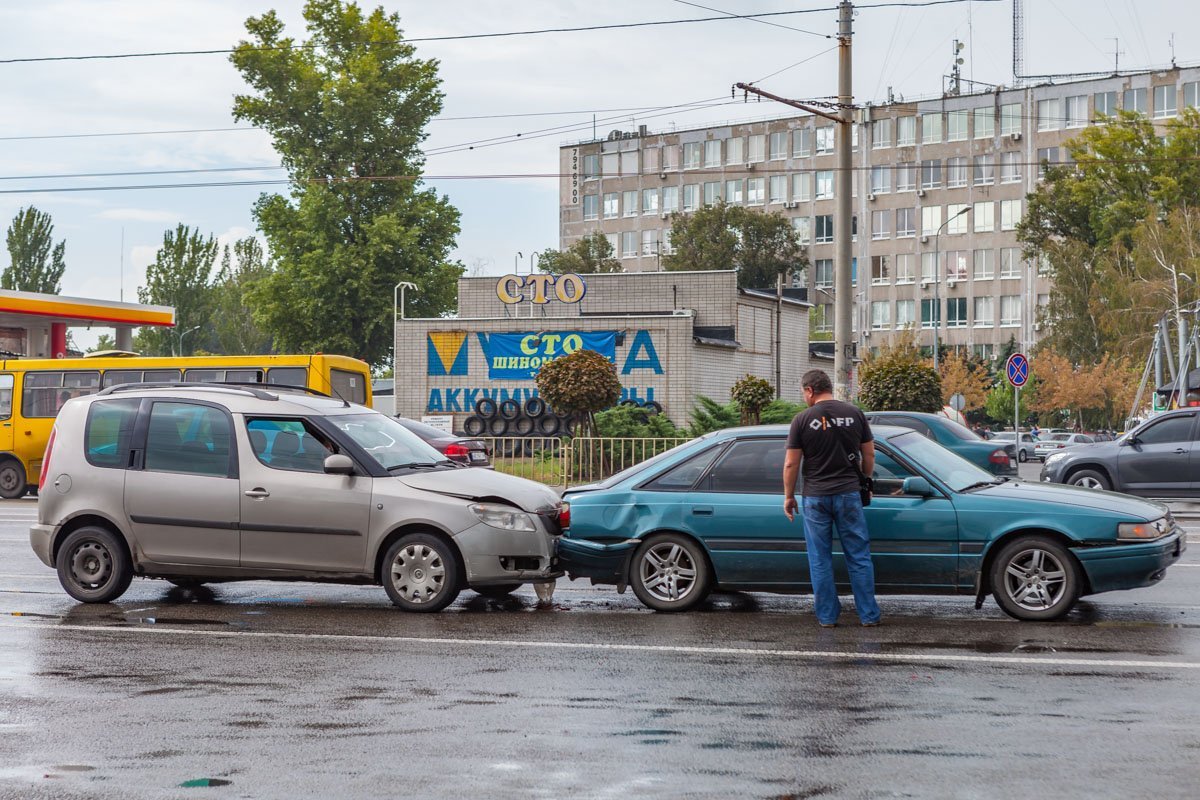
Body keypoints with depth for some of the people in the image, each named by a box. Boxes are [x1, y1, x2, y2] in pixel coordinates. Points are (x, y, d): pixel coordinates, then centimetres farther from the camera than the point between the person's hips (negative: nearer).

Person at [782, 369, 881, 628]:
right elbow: (869, 456, 7)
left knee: (820, 560, 7)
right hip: (849, 494, 2)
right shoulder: (854, 414, 2)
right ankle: (869, 615, 8)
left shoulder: (803, 419, -5)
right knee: (859, 557, 7)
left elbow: (791, 465, -4)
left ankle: (827, 616, 9)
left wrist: (789, 496, 7)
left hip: (815, 497, -2)